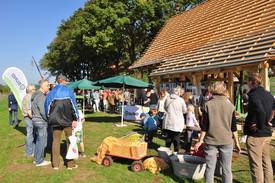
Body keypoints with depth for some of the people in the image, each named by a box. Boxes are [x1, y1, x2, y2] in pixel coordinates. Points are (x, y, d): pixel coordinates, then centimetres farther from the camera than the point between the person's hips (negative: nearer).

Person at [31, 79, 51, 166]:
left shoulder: (36, 95, 13)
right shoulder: (41, 96, -19)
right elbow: (43, 111, -23)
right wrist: (49, 119, -12)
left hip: (36, 120, 10)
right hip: (41, 121, -10)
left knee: (39, 140, 18)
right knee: (42, 141, -2)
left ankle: (37, 158, 28)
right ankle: (39, 161, 6)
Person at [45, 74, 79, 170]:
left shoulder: (52, 92, 5)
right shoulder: (68, 91, -4)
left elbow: (47, 105, 6)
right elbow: (73, 105, -8)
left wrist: (49, 118, 16)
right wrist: (75, 119, -5)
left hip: (55, 121, 3)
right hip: (67, 120, -2)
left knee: (56, 140, 11)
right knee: (70, 140, 7)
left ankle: (55, 164, 15)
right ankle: (70, 164, 10)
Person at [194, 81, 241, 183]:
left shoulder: (208, 105, -5)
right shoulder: (230, 105, -1)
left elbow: (204, 126, -5)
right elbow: (233, 127, 2)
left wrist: (200, 141, 3)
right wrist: (236, 142, 12)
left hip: (211, 141, -1)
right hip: (226, 141, 1)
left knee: (210, 168, 7)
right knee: (226, 169, 10)